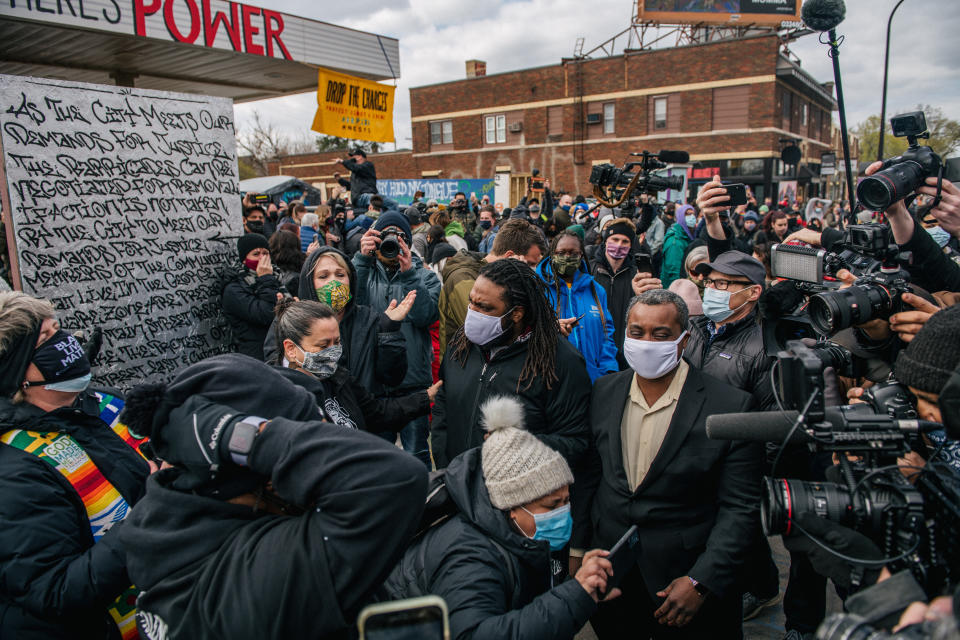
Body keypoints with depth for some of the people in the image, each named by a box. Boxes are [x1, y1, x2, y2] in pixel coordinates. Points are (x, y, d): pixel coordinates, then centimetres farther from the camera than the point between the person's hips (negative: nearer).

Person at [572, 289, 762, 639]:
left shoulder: (730, 406, -14)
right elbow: (587, 475, 5)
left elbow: (740, 506, -12)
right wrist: (576, 548, 5)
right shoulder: (604, 391, -1)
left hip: (685, 576, -3)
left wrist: (701, 581, -16)